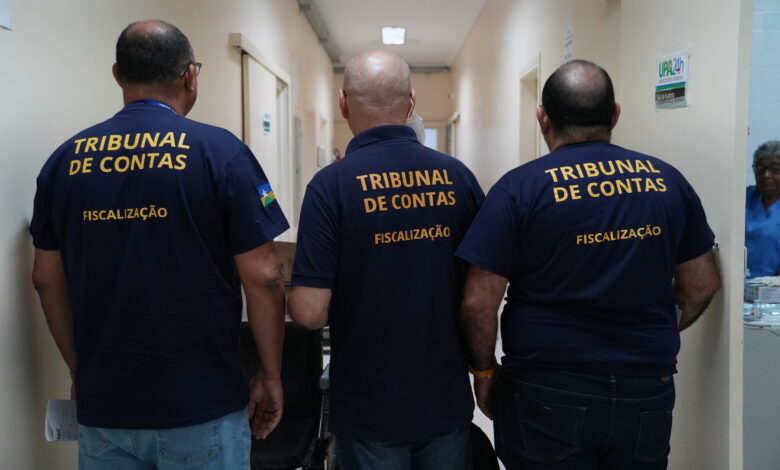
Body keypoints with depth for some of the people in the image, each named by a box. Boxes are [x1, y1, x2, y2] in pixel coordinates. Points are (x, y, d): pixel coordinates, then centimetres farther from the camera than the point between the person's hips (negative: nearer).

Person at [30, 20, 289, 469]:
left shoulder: (66, 159, 1)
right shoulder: (218, 150, -11)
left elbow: (48, 279, 7)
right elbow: (262, 278, -12)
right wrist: (271, 376, -1)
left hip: (102, 405, 4)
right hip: (201, 405, -3)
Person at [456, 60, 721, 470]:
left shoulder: (520, 188, -11)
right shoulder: (667, 180, 1)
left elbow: (478, 302, -14)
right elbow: (702, 286, 8)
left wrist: (484, 371, 2)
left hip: (548, 397, -3)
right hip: (648, 391, 4)